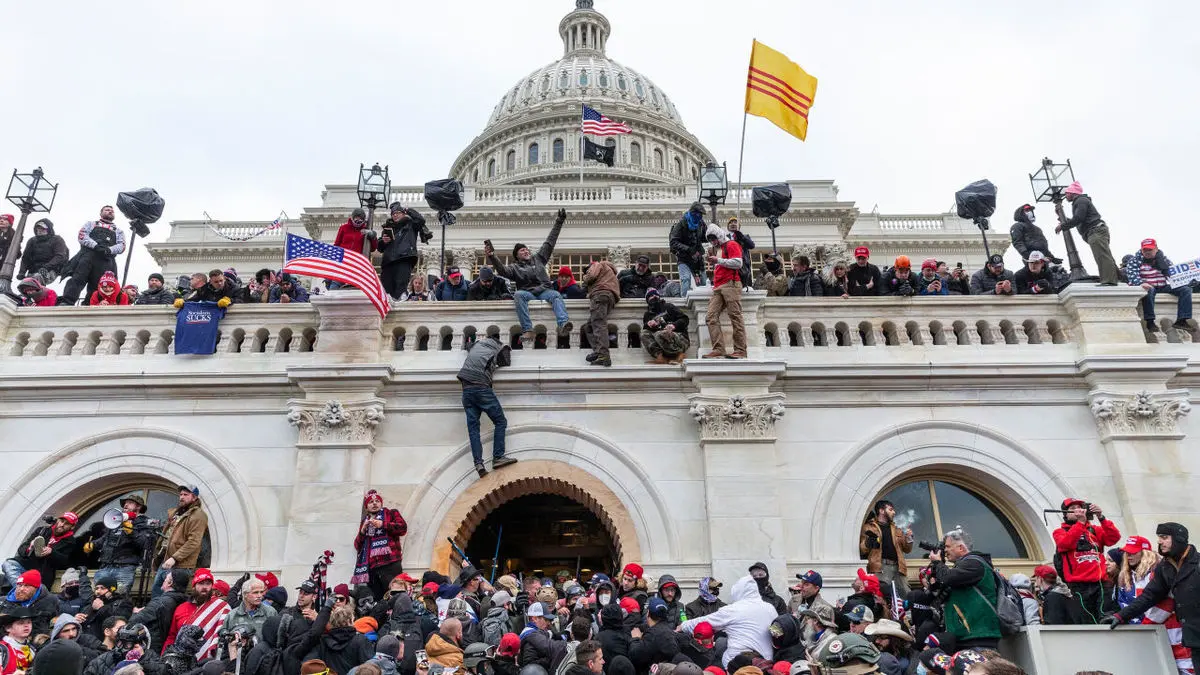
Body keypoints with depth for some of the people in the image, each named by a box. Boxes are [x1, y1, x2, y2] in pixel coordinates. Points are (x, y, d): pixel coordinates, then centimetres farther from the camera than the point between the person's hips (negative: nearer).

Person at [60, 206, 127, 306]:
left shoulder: (118, 231, 31)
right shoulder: (91, 224, 29)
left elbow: (121, 246, 12)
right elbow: (82, 236, 9)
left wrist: (109, 250, -13)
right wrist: (95, 245, -12)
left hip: (106, 260, 1)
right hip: (88, 254, -1)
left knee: (96, 288, -10)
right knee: (77, 279, -21)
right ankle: (66, 303, -34)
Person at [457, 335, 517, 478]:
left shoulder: (476, 344, 24)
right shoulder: (499, 350, 11)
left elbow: (467, 347, 45)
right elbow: (507, 363, 24)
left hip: (466, 390, 5)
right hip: (481, 388, -5)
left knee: (473, 426, -2)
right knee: (500, 422, 2)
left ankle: (478, 463, -14)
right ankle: (498, 457, -11)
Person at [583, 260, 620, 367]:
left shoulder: (597, 264, 17)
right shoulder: (611, 272, 40)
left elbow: (591, 276, -5)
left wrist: (585, 278, 18)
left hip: (600, 294, -8)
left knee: (598, 324, -20)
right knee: (590, 325, 7)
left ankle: (603, 355, -35)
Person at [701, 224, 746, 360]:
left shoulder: (731, 245, 3)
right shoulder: (717, 249, 28)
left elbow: (738, 263, -11)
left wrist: (718, 260, -10)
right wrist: (712, 259, 19)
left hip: (730, 285, -8)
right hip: (718, 288, 8)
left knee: (735, 317, -9)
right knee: (712, 317, -6)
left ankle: (740, 350, -10)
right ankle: (718, 349, -10)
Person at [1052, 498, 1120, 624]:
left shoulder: (1095, 530, 20)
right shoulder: (1060, 532, 10)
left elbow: (1114, 537, 3)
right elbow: (1065, 544, -12)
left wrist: (1101, 518, -7)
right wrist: (1081, 522, -14)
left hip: (1098, 584, 3)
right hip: (1077, 586, -3)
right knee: (1084, 623, -5)